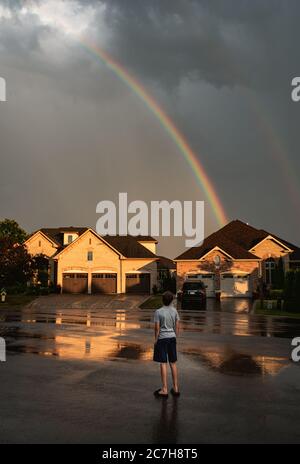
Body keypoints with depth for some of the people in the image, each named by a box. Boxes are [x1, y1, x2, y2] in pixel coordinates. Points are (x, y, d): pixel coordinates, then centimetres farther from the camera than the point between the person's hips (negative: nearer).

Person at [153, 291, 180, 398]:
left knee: (163, 363, 0)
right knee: (173, 363, 12)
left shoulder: (158, 312, -11)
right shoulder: (174, 311, 1)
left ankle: (164, 390, 3)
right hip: (172, 338, 4)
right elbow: (177, 327, 4)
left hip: (162, 338, -4)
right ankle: (175, 388, 19)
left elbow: (157, 328, -10)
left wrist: (156, 340, 1)